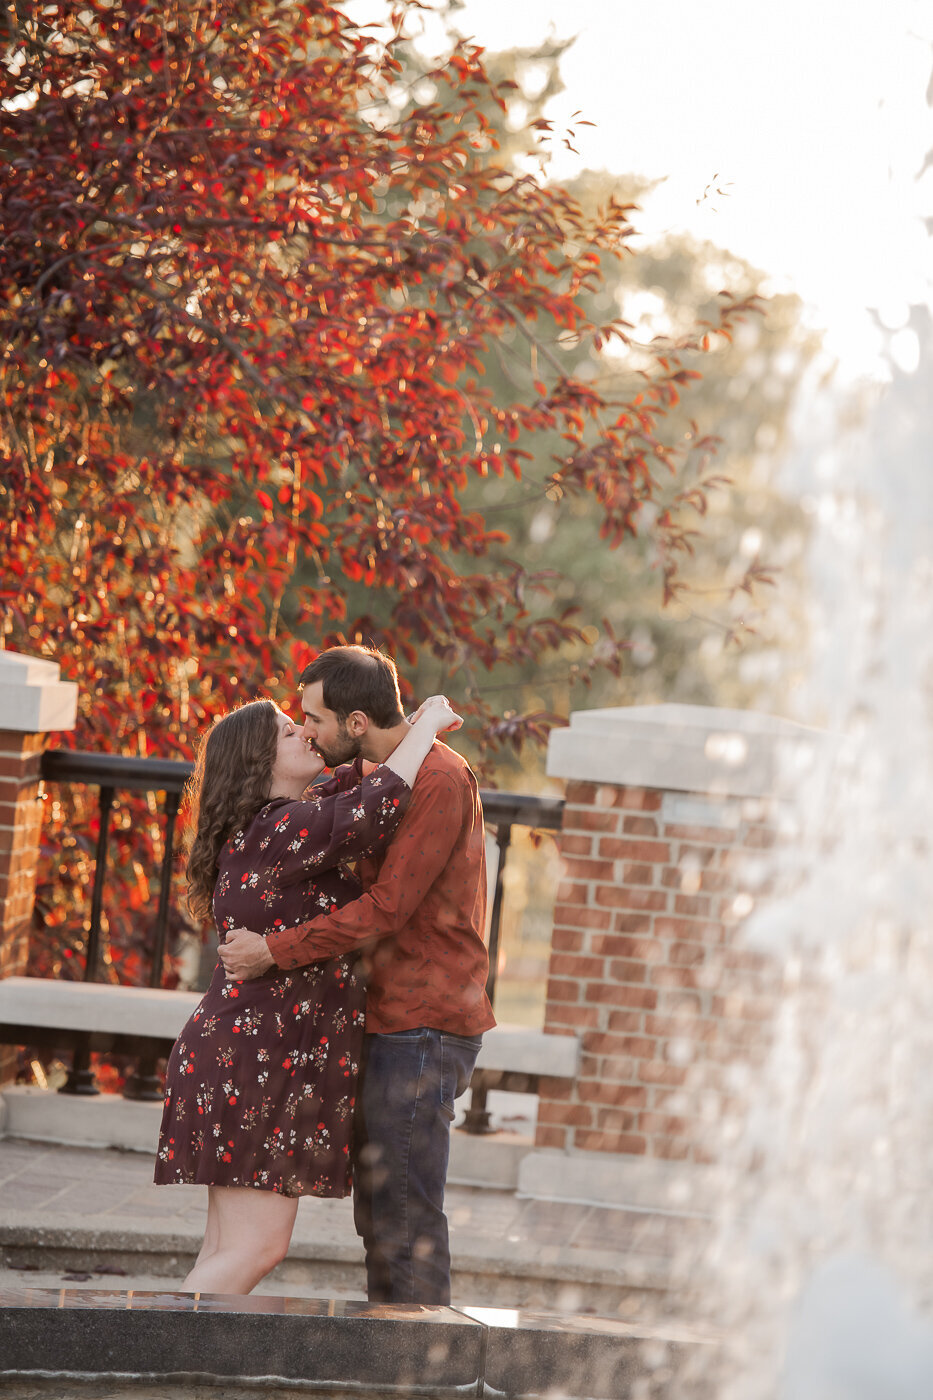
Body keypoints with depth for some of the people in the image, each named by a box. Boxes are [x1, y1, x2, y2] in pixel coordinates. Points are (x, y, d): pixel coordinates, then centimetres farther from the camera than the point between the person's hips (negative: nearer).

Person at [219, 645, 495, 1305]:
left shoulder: (439, 780, -16)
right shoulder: (383, 775, 16)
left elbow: (386, 908, -21)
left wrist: (274, 951, -18)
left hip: (422, 1027, -10)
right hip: (394, 1023, 10)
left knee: (408, 1214, -8)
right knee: (378, 1211, 12)